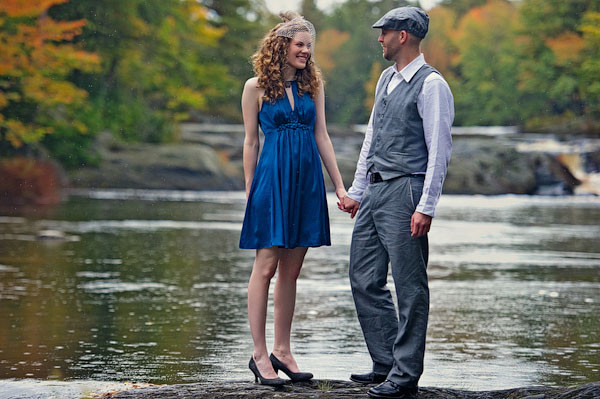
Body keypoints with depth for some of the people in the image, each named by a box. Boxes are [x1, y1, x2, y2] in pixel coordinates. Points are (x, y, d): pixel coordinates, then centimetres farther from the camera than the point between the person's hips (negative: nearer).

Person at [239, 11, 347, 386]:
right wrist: (250, 192, 1)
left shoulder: (313, 84, 11)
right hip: (272, 178, -4)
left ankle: (283, 351, 13)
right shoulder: (256, 87, 0)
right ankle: (260, 354, 0)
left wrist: (340, 186, 7)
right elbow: (251, 142, 2)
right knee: (266, 265, -4)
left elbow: (322, 136, 11)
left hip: (306, 182, 4)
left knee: (291, 270, 7)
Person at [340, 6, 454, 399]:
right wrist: (356, 191, 22)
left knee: (410, 285, -4)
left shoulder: (431, 85, -10)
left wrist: (426, 206, -19)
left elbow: (440, 149, -14)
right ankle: (386, 363, 20)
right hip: (374, 191, 9)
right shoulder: (387, 79, 16)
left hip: (405, 192, -9)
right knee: (365, 279, 11)